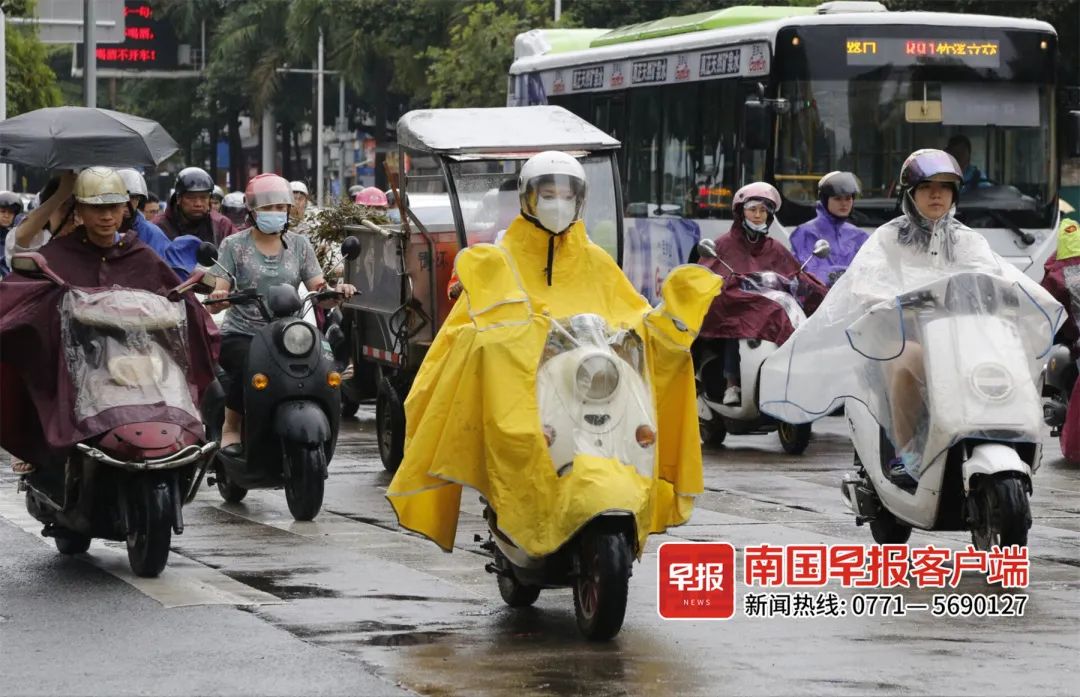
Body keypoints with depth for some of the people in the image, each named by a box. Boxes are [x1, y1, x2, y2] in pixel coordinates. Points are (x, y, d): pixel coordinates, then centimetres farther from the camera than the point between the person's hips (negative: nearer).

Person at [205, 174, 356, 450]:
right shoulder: (234, 245, 7)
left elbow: (320, 292, 8)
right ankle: (231, 428, -15)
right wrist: (218, 299, -26)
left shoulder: (299, 245, 15)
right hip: (241, 334, -2)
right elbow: (216, 301, -1)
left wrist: (337, 292, -15)